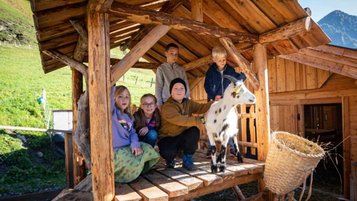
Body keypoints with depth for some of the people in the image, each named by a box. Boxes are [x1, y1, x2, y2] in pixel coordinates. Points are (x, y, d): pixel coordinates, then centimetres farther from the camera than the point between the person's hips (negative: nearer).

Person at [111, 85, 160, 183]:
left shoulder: (128, 117, 15)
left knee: (149, 150, -4)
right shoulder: (112, 112, -6)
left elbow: (132, 133, 6)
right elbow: (110, 95, -24)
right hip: (114, 151, -7)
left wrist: (135, 144, -12)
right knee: (133, 164, -27)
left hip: (128, 147, 7)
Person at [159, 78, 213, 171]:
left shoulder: (188, 103, 1)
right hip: (168, 138, -5)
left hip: (182, 136, 5)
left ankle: (187, 160, -4)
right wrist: (201, 119, -42)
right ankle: (170, 159, 5)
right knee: (168, 152, -36)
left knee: (194, 131, -27)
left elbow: (201, 108, -17)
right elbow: (180, 120, -36)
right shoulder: (166, 107, -21)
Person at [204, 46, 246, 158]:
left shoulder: (230, 70, 1)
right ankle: (210, 149, 14)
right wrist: (213, 96, -18)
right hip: (215, 102, -2)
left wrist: (244, 73, -9)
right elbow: (207, 86, -5)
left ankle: (232, 147, 18)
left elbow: (238, 79, 11)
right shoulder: (211, 71, -5)